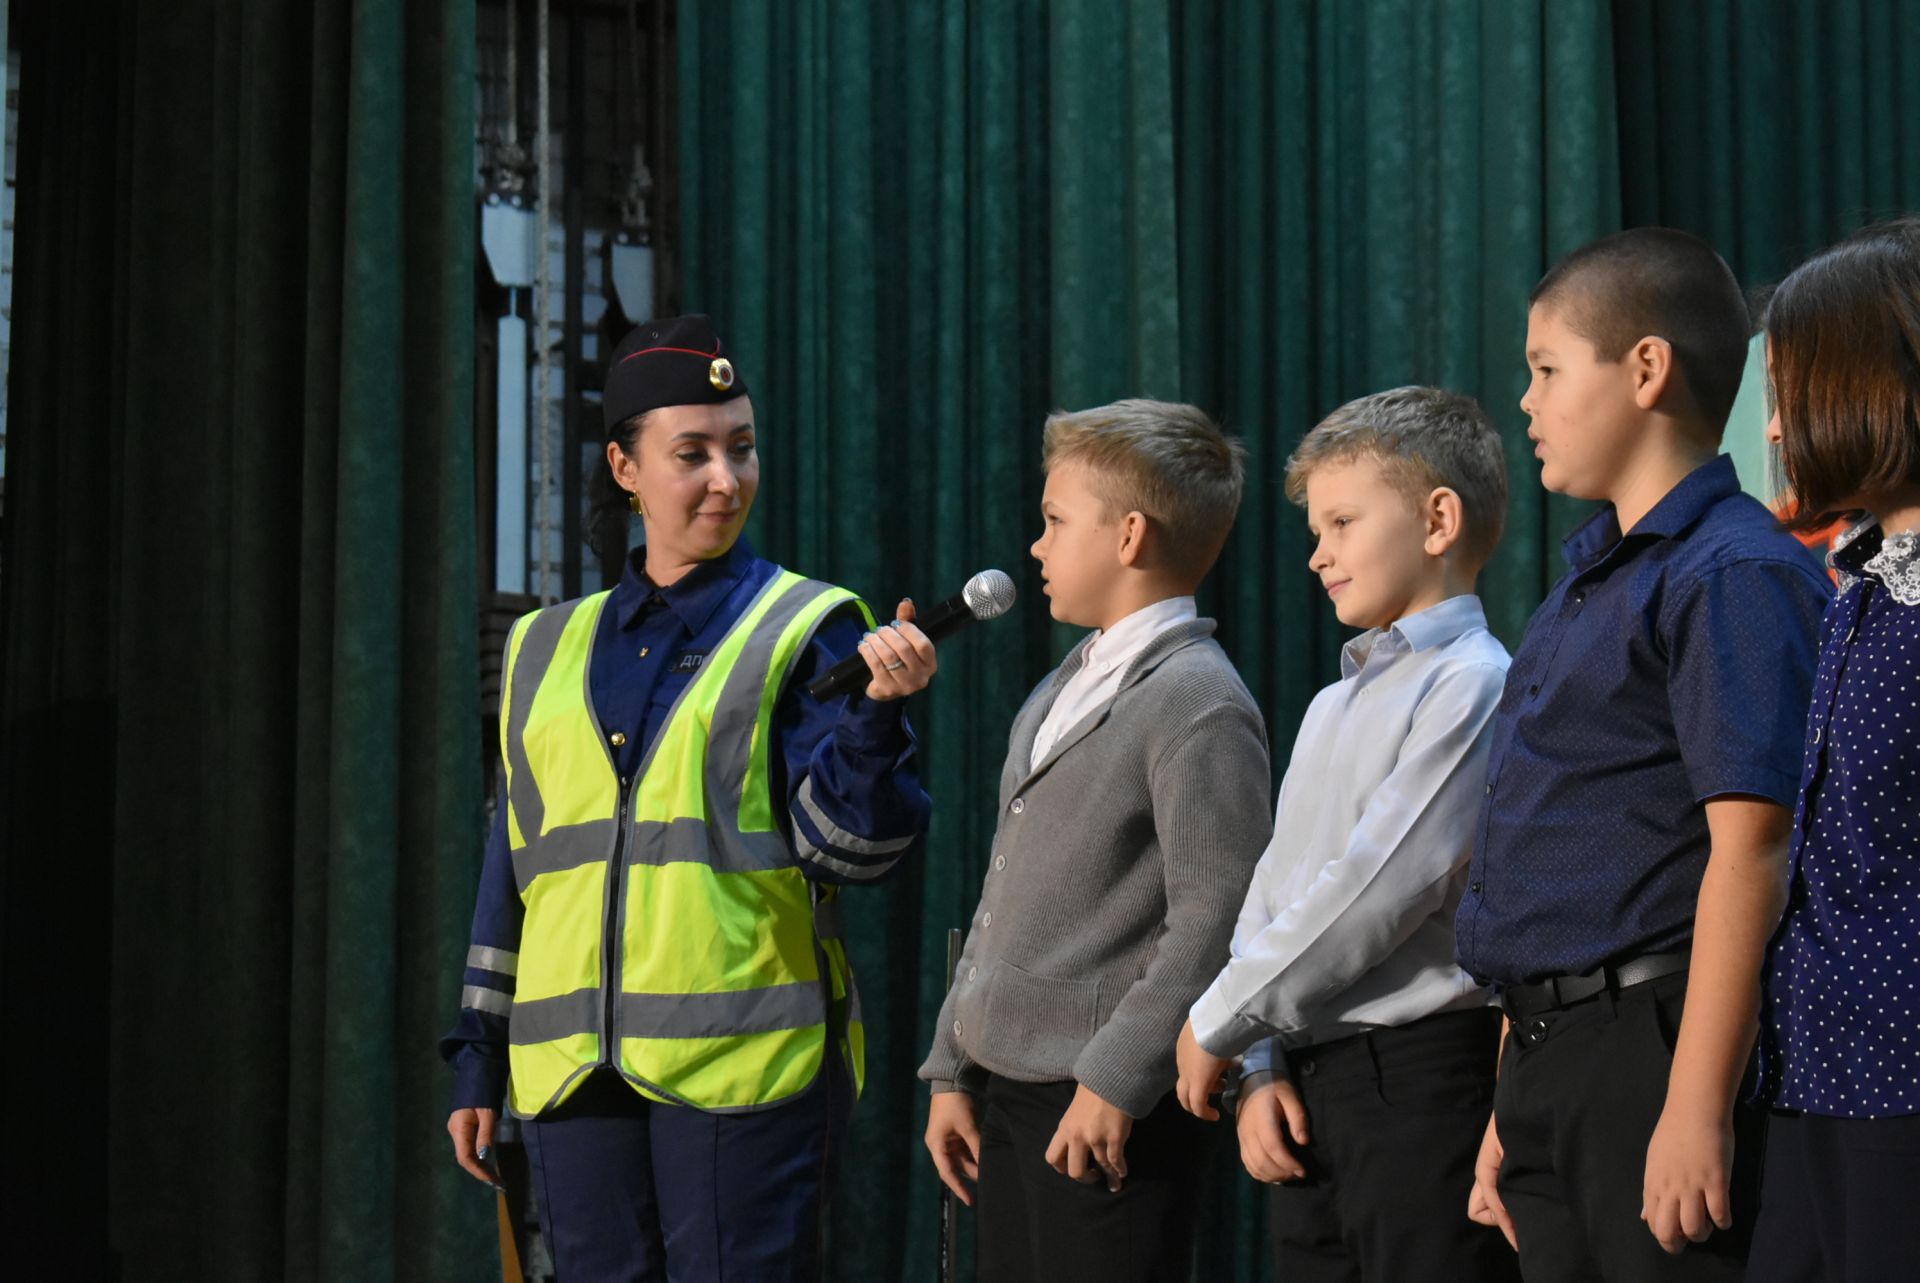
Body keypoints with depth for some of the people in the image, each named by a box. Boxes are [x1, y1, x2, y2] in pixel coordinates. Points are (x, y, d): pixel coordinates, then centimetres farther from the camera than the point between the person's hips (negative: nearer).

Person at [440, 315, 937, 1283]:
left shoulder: (806, 631, 2)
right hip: (575, 1074, 4)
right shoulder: (548, 649, 15)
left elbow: (849, 850, -7)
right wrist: (478, 1060, 17)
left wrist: (874, 712, -24)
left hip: (745, 1060, -4)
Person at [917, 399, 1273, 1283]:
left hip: (1110, 1111, -8)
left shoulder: (1202, 706, -12)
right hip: (1008, 1095, 8)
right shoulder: (1058, 695, 17)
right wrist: (953, 1071, 16)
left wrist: (1117, 1081, -20)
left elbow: (1214, 924, -18)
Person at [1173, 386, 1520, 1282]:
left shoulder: (1475, 686, -9)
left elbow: (1376, 891, -16)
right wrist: (1261, 1070, 3)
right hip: (1310, 1094, 8)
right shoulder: (1333, 708, 19)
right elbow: (1270, 899, 17)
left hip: (1421, 1075, -8)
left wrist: (1218, 1024, -7)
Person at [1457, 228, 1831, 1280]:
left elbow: (1748, 851, -18)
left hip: (1652, 1038, -9)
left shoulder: (1730, 574, -11)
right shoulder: (1583, 582, 18)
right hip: (1549, 1066, 9)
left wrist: (1697, 1109, -23)